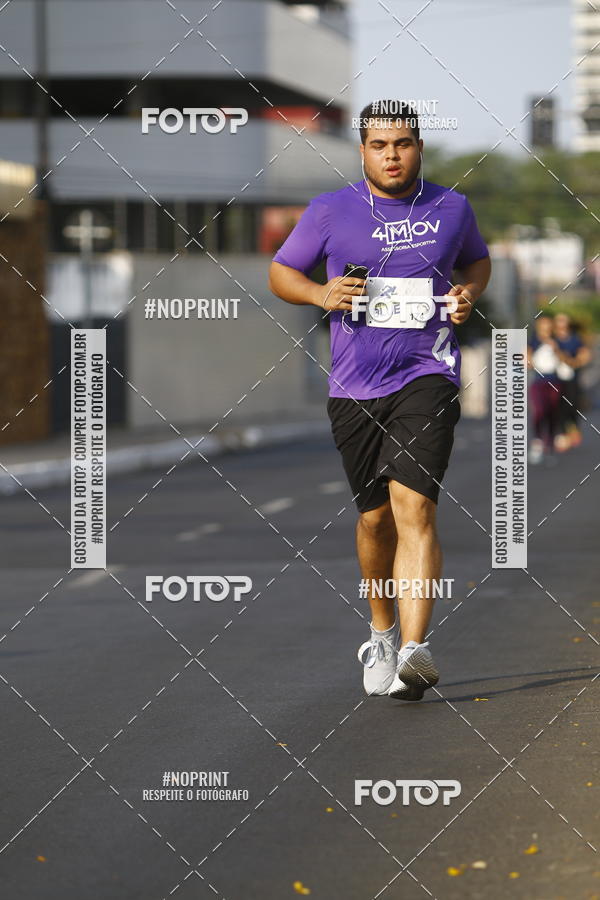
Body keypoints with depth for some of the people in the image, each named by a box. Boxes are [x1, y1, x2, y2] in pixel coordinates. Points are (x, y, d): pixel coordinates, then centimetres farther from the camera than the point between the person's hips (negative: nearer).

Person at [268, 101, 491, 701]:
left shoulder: (452, 208, 6)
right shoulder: (330, 211, 2)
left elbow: (478, 260, 24)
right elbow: (280, 272, 11)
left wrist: (470, 292, 2)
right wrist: (321, 294, -9)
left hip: (427, 375, -1)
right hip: (354, 385, 1)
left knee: (413, 505, -17)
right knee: (374, 517, 10)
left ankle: (413, 651, -26)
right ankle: (381, 634, 33)